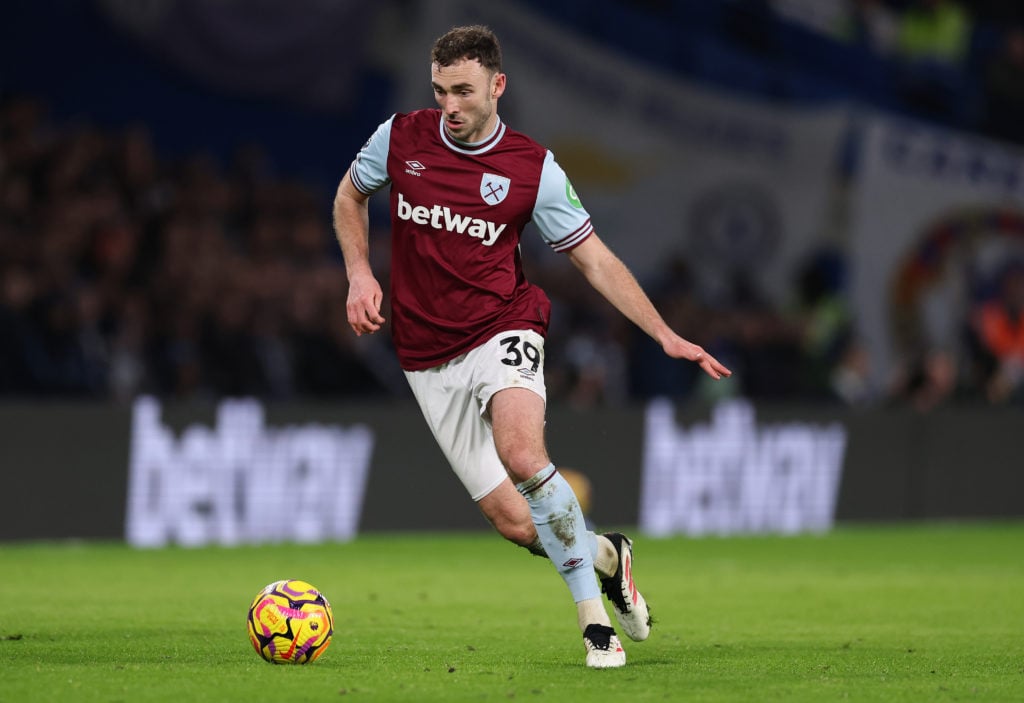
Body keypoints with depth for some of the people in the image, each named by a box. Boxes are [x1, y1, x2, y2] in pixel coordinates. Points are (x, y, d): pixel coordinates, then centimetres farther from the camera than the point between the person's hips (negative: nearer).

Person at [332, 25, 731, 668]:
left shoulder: (534, 169, -5)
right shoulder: (401, 138, -1)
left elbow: (595, 260, 2)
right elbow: (350, 195, 19)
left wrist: (666, 336, -6)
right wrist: (360, 272, 3)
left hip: (502, 330, -2)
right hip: (428, 359, 2)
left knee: (522, 454, -34)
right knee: (513, 521, -6)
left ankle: (594, 612, -20)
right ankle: (605, 555, 26)